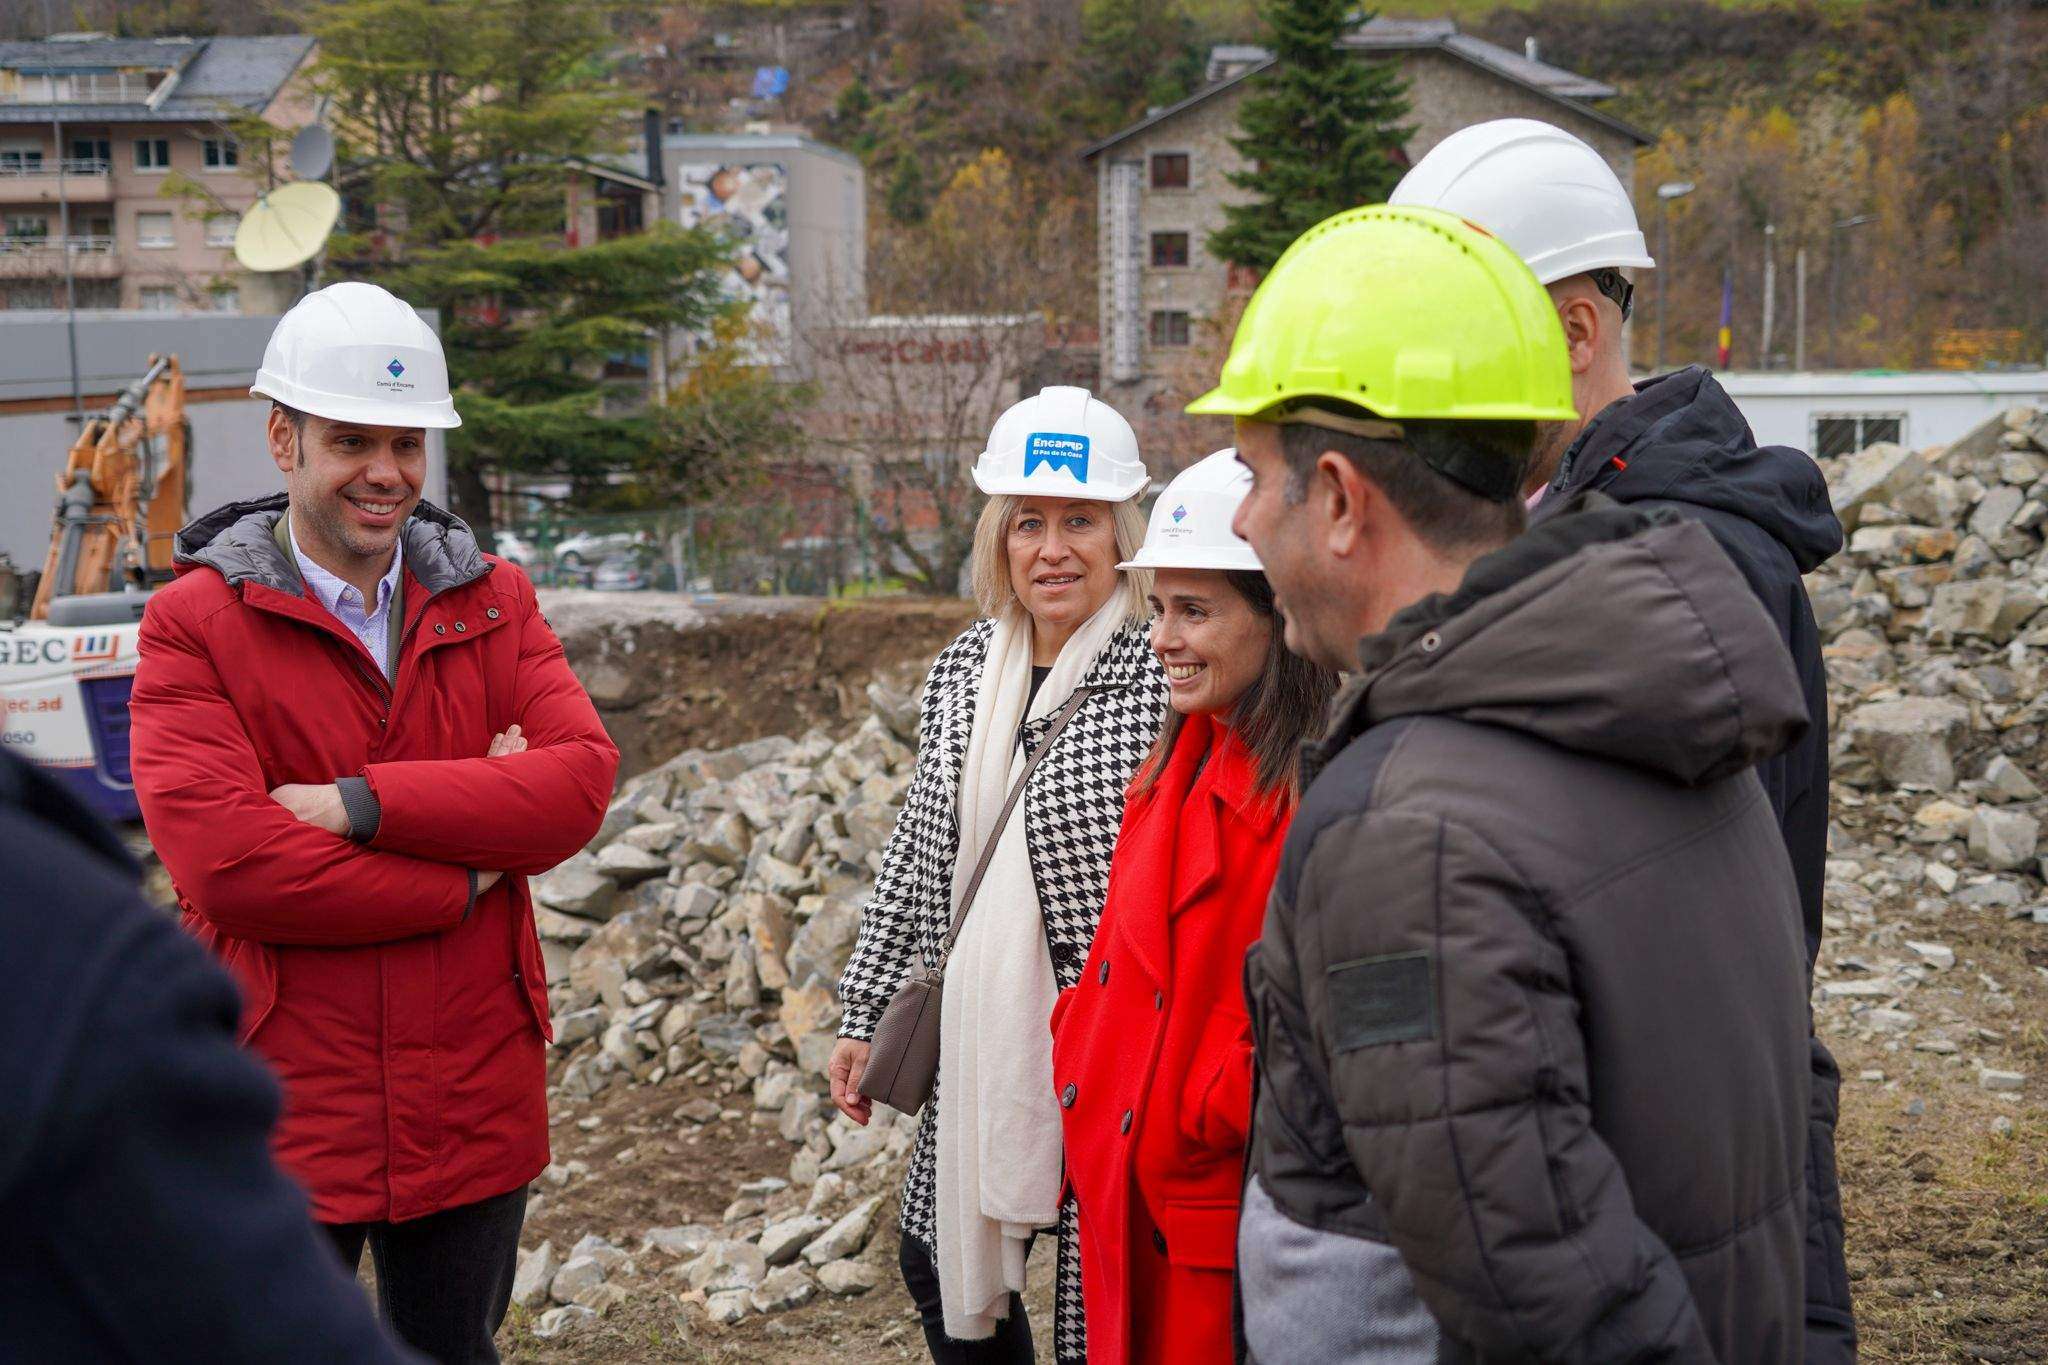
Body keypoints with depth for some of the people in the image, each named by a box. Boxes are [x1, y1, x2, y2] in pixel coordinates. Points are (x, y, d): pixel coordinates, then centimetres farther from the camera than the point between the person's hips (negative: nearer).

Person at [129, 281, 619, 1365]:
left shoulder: (492, 602, 6)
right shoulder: (195, 624, -7)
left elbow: (582, 780, -9)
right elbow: (222, 861, -19)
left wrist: (361, 804, -19)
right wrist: (466, 877, -14)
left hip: (474, 1102, 4)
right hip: (280, 1111, -4)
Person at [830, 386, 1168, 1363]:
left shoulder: (1162, 679, -14)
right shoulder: (962, 672, 6)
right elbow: (917, 851, 14)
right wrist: (865, 1015, 15)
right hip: (977, 1047, 7)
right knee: (943, 1265, 20)